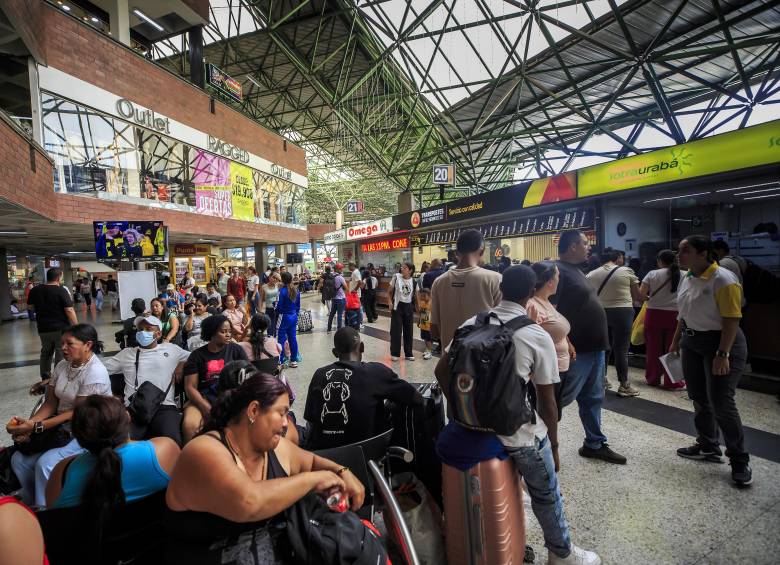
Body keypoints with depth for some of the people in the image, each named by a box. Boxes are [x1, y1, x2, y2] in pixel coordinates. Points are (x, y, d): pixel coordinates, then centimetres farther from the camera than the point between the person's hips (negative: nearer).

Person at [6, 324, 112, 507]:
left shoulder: (95, 372, -19)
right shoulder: (62, 366, 5)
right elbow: (50, 404, 5)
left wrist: (35, 427, -21)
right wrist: (29, 424, -12)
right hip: (62, 429, 8)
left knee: (46, 463, -22)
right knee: (19, 460, -4)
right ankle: (30, 506, 15)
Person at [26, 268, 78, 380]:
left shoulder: (35, 290, 2)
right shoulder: (61, 290, -15)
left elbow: (29, 306, 17)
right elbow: (69, 310, -19)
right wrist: (76, 327, -14)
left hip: (43, 328, 5)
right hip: (61, 328, -5)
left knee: (45, 353, 21)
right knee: (61, 355, 4)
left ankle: (45, 378, 29)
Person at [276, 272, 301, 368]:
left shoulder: (283, 290, -17)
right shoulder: (296, 290, 3)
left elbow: (279, 306, -14)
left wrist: (277, 310, 7)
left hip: (284, 317, -6)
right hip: (294, 317, 6)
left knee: (281, 340, 2)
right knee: (293, 338, 12)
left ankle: (280, 361, 7)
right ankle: (294, 360, 19)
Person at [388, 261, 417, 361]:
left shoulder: (413, 282, -2)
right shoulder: (396, 277, -7)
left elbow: (415, 296, 7)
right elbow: (389, 291, 1)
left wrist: (416, 309, 5)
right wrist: (390, 302, -9)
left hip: (408, 307, 2)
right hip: (397, 306, -2)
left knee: (408, 331, 9)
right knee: (396, 330, 2)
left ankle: (408, 353, 21)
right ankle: (395, 353, 14)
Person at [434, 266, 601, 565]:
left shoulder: (472, 324, -4)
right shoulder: (538, 337, -14)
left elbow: (441, 370, 0)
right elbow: (547, 401, -8)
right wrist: (553, 445, 7)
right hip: (521, 435, -4)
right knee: (547, 497, 23)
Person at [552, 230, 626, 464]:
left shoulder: (576, 270, 15)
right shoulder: (557, 271, -17)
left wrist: (600, 342, 22)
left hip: (594, 348, 10)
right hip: (576, 350, -10)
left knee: (593, 399, 18)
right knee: (560, 399, -1)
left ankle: (595, 445, 32)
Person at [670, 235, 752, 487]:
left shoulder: (723, 279, -18)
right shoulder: (686, 278, 5)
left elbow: (732, 319, -20)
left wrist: (723, 354, -24)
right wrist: (676, 341, 17)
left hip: (721, 342, -7)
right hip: (691, 342, 8)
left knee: (721, 403, -5)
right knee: (699, 398, 13)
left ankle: (740, 461, 12)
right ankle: (707, 447, 28)